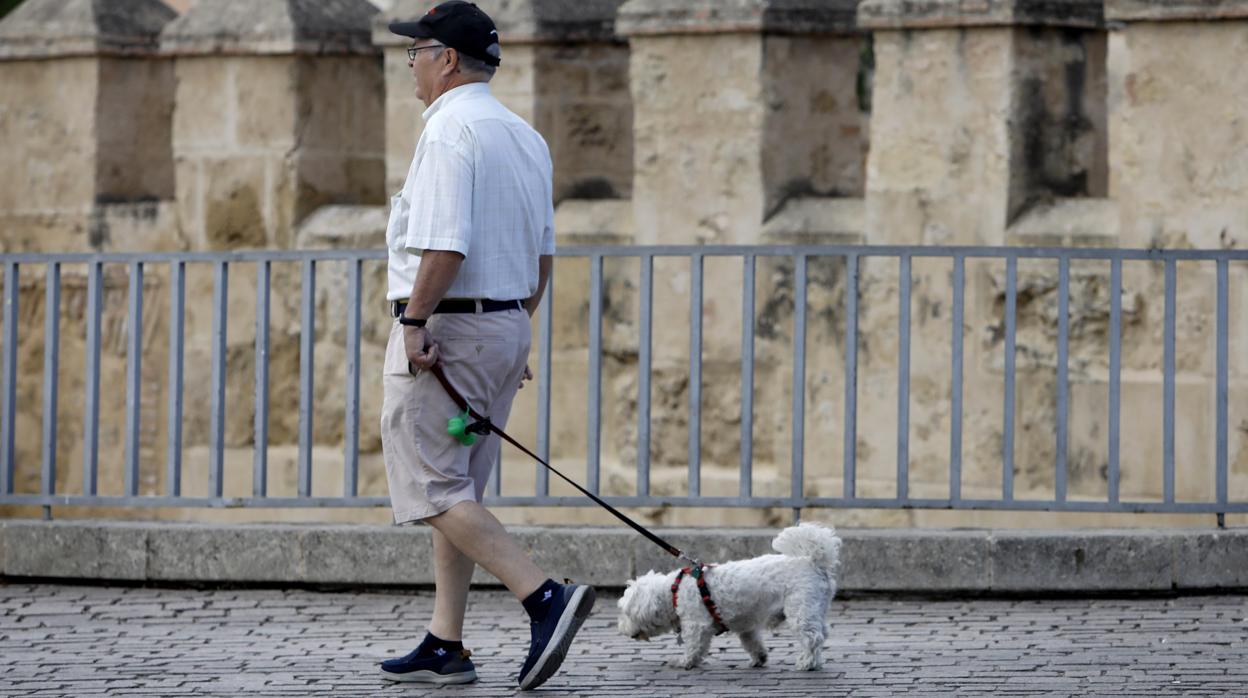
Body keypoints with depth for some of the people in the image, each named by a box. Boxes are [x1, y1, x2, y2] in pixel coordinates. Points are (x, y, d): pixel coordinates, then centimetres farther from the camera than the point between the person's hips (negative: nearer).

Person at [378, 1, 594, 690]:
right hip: (507, 326, 9)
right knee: (456, 491, 14)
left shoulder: (450, 128, -14)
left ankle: (545, 595, -20)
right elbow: (543, 251, 18)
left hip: (445, 326, -9)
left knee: (433, 490, -8)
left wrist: (415, 322, -19)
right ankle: (444, 646, 14)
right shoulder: (525, 136, 15)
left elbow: (446, 244, -24)